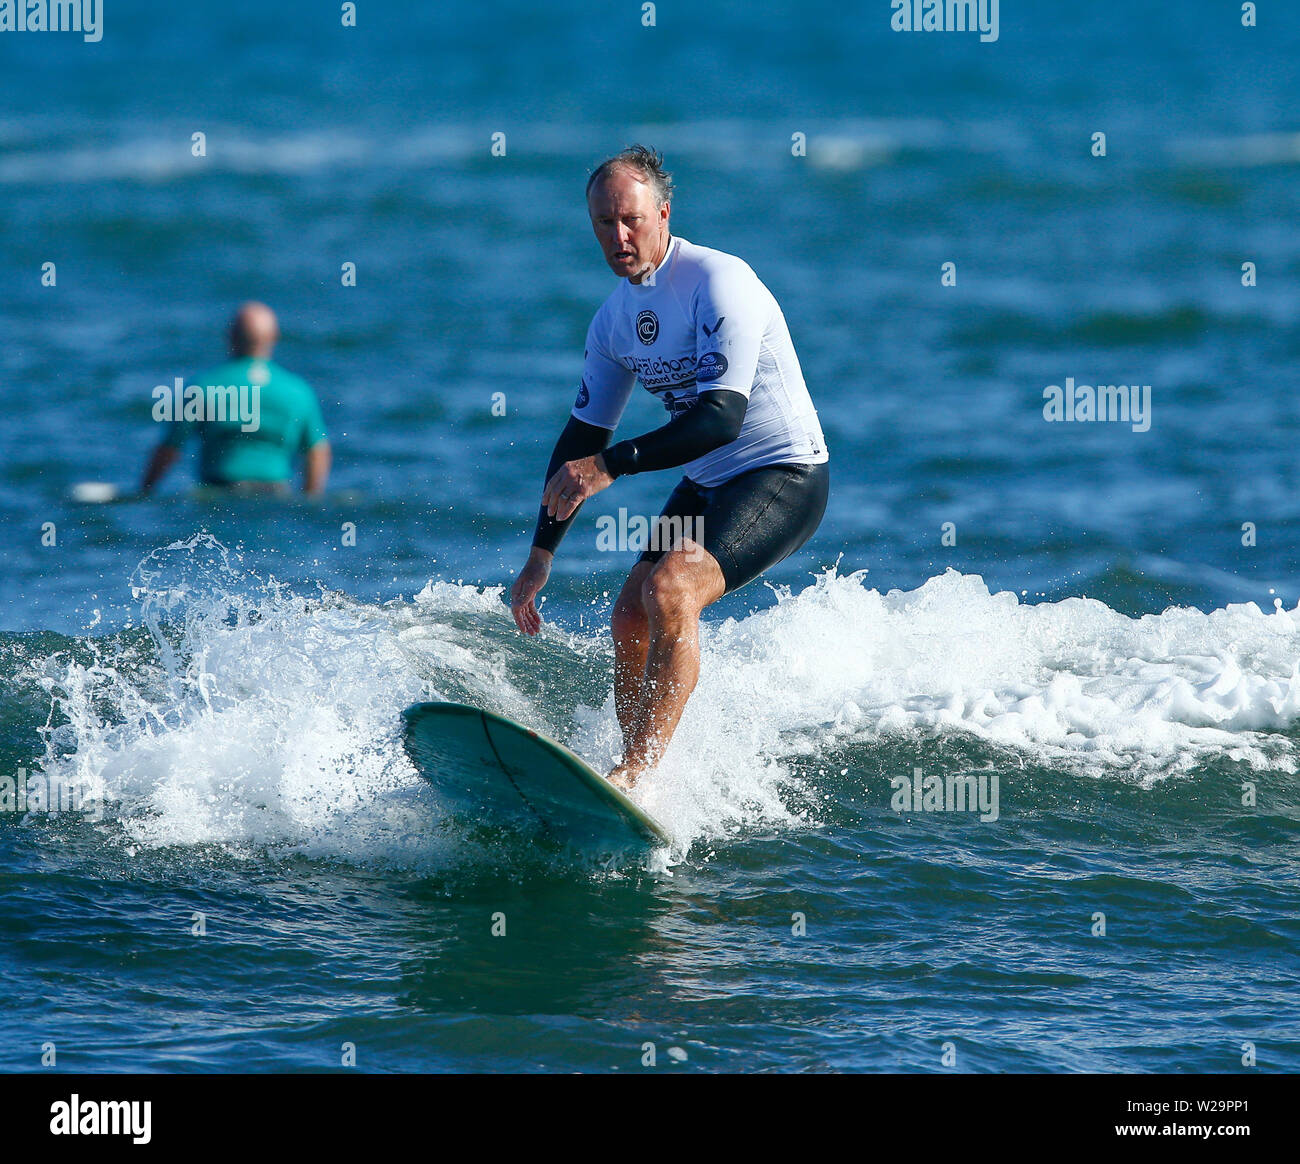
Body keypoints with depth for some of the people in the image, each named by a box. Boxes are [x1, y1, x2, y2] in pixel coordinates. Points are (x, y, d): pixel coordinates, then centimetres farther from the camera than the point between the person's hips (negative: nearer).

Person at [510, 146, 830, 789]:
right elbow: (583, 434, 13)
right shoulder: (615, 317, 5)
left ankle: (635, 774, -29)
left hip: (784, 476, -9)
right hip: (708, 484, 9)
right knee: (630, 620, 0)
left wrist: (611, 465, -32)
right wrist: (540, 555, 9)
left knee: (669, 591, -26)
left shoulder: (719, 282, -21)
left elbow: (723, 416, -29)